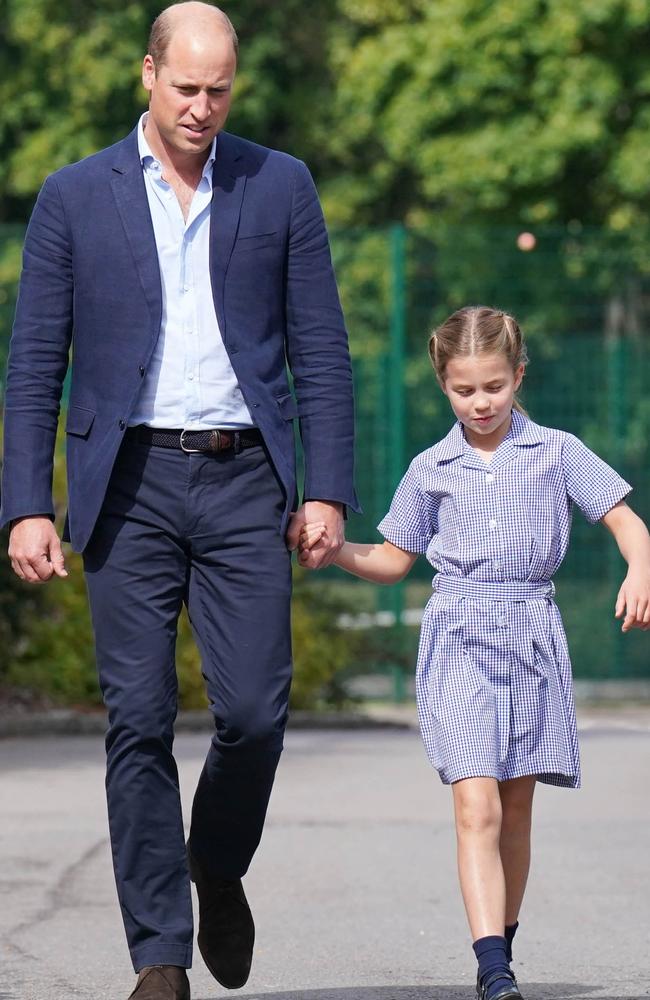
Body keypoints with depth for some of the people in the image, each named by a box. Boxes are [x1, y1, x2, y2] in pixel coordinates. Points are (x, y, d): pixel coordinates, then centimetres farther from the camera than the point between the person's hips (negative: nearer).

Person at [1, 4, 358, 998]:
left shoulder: (280, 188, 7)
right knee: (139, 719, -4)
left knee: (255, 709, -8)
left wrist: (328, 490, -1)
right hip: (131, 479, 0)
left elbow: (321, 351, 7)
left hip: (244, 479, 0)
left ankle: (219, 865, 23)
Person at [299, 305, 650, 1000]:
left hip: (531, 637, 1)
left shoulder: (556, 453, 7)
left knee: (515, 812, 9)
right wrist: (332, 549, 0)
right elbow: (393, 560, 18)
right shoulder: (432, 469, 10)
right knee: (476, 805, -16)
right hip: (458, 638, -1)